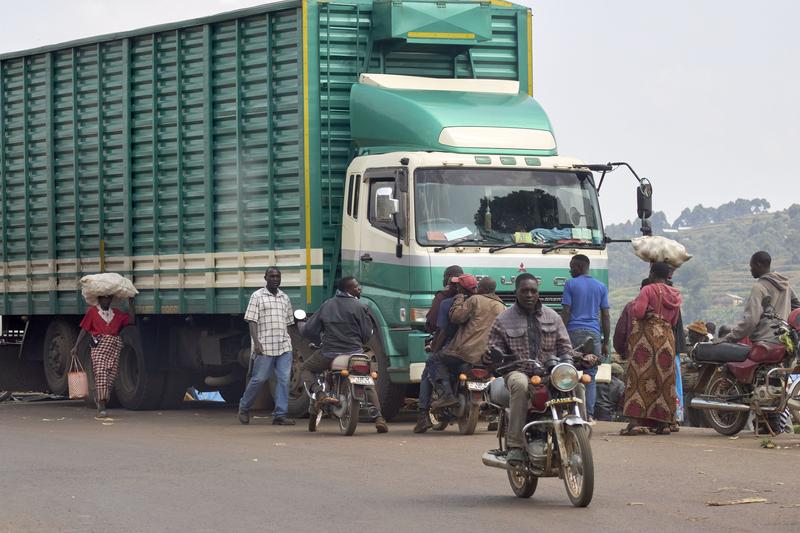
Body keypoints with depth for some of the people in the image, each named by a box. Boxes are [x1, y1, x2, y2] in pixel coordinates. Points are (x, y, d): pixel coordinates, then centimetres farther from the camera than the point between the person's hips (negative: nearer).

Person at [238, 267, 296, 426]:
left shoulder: (285, 298, 16)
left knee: (284, 380, -3)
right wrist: (256, 342, -16)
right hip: (264, 346, -5)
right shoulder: (257, 296, 1)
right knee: (259, 379, -1)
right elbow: (251, 321, -6)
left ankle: (280, 415, -2)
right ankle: (244, 407, 20)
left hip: (284, 346, 5)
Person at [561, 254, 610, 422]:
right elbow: (606, 316, 10)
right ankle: (589, 414, -2)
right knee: (590, 376, 4)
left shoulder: (570, 284, 3)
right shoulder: (601, 287, 13)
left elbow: (566, 312, -1)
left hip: (574, 332, -3)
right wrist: (605, 342, 13)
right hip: (594, 333, 3)